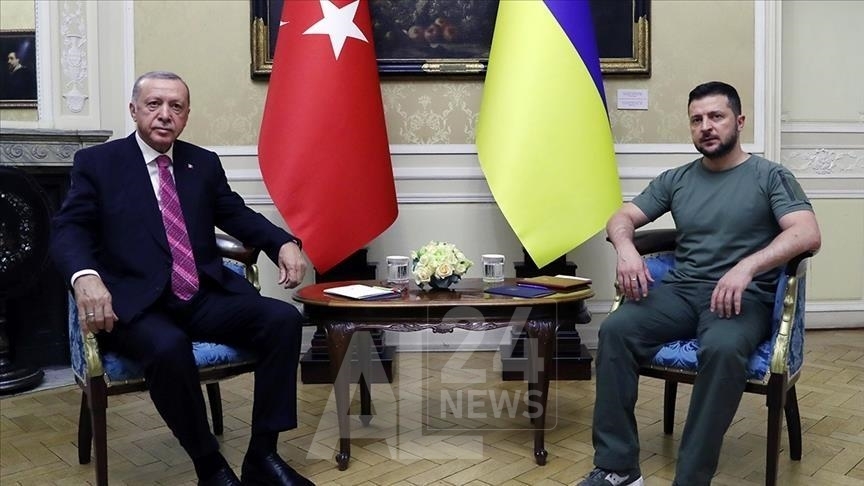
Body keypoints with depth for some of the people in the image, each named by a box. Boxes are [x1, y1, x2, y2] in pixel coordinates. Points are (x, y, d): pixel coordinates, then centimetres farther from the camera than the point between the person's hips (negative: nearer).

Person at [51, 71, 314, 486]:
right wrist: (86, 276, -27)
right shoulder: (96, 163, 6)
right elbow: (68, 231, -3)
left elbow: (238, 216, 13)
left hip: (205, 298, 4)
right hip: (138, 304, -3)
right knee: (169, 346, -37)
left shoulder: (204, 163, 17)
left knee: (284, 319, -20)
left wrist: (284, 243, -8)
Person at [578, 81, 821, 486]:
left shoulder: (770, 176, 4)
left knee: (723, 348, -38)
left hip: (744, 297, -3)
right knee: (615, 329, -25)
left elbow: (808, 234, -11)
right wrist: (626, 249, -12)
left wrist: (746, 267, -28)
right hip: (681, 291, 3)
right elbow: (621, 218, 13)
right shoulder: (675, 179, 16)